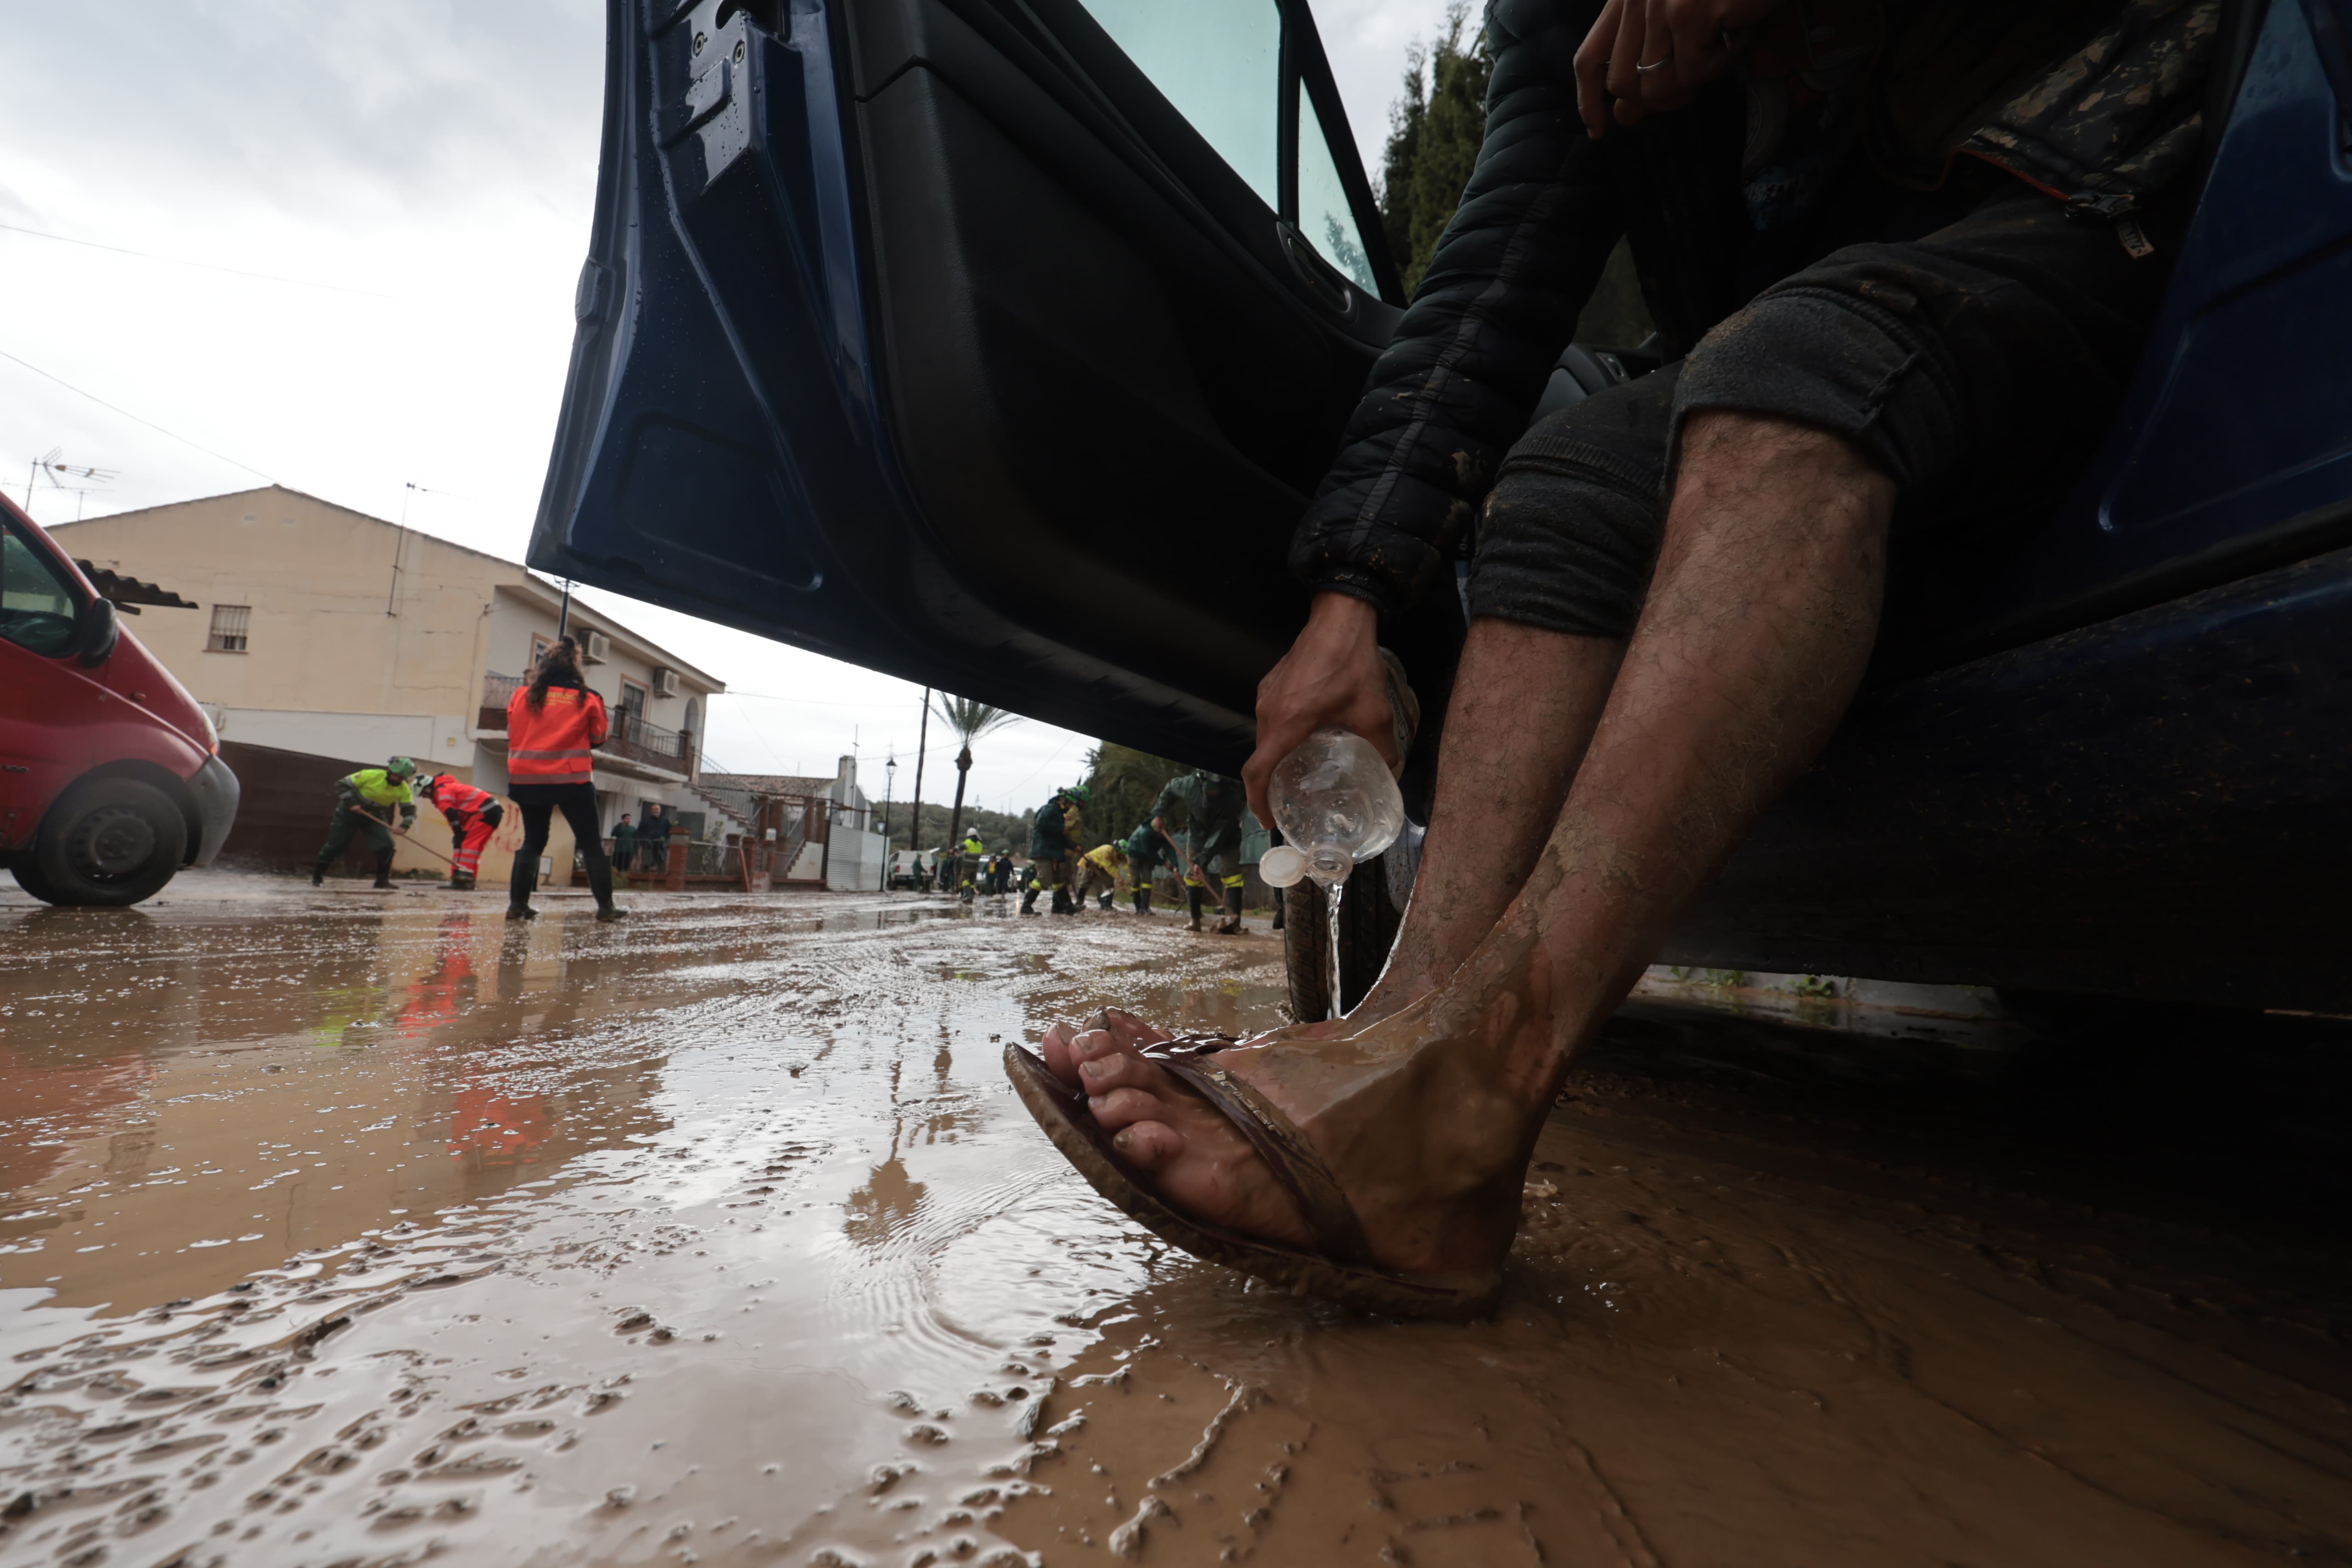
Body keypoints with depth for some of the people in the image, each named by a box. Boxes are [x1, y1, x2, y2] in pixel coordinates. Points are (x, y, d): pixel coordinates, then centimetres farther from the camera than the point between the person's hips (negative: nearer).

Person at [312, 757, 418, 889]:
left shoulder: (404, 790, -13)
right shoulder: (371, 776, -24)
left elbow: (409, 809, -9)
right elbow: (342, 784, -17)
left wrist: (404, 826, -28)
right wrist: (351, 803, -27)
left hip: (375, 816, 3)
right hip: (349, 813, -3)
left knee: (386, 845, -14)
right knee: (335, 845, 4)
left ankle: (382, 880, -5)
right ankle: (317, 877, 24)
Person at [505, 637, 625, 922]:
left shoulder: (522, 695, 2)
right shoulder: (587, 699, -4)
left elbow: (512, 734, 10)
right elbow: (599, 737, 5)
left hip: (528, 779, 3)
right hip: (572, 780, -2)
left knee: (532, 841, 16)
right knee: (592, 843, 5)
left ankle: (518, 904, 10)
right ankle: (605, 906, 2)